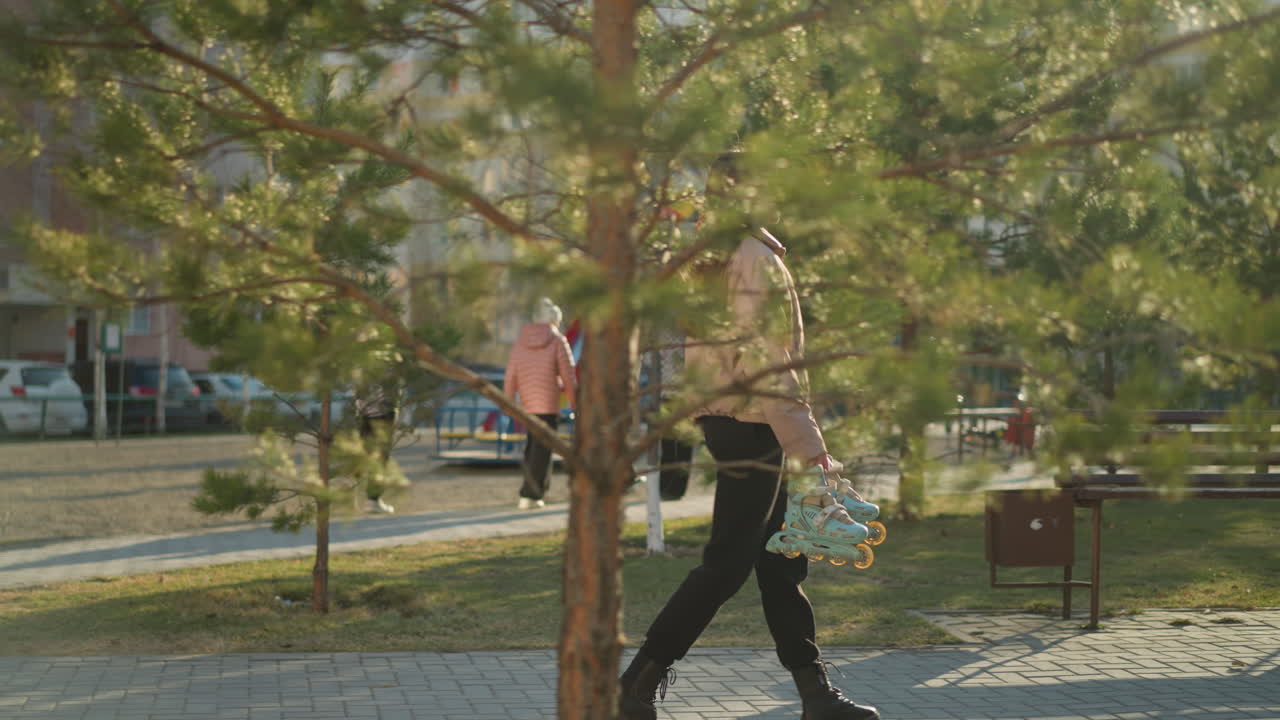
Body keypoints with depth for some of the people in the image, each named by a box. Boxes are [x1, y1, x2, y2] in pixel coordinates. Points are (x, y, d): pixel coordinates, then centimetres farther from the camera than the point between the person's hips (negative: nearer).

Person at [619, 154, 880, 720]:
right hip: (751, 424, -10)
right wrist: (810, 448, -24)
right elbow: (762, 362, -23)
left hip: (724, 416, 10)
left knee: (781, 563, 11)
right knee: (727, 564, -4)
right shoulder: (757, 261, -17)